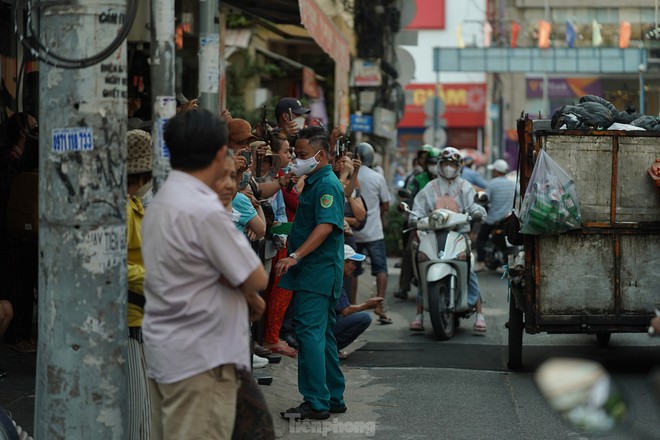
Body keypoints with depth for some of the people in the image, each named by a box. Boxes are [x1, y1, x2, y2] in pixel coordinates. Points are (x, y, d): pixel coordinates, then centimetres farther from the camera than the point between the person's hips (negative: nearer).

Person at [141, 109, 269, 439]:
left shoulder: (161, 201, 11)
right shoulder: (205, 211, -19)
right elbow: (257, 278, -15)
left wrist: (246, 294, 3)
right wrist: (249, 293, 6)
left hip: (164, 349, 10)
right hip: (201, 358, -10)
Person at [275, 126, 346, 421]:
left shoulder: (327, 184, -15)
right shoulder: (313, 183, 18)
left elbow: (326, 226, -26)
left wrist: (295, 256, -32)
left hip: (318, 271, -11)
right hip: (317, 272, 11)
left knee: (310, 332, -12)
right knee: (323, 334, 14)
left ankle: (316, 402, -11)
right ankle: (333, 397, 21)